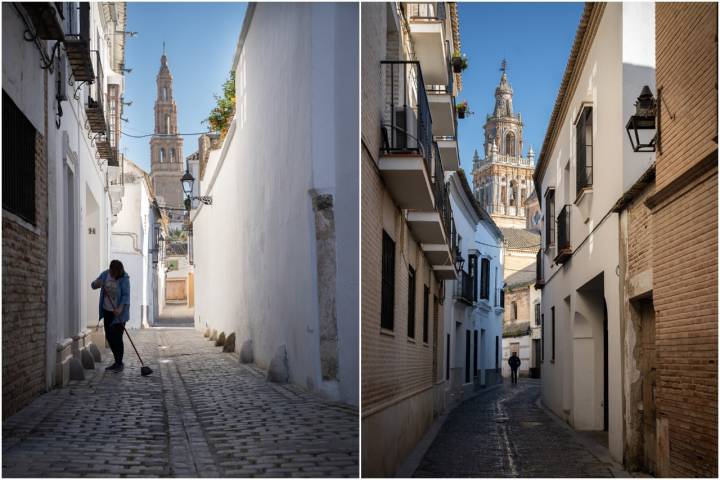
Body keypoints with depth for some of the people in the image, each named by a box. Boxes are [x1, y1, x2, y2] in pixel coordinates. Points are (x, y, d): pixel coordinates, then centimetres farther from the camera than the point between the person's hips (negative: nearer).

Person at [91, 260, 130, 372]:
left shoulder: (124, 278, -15)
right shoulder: (105, 274, -1)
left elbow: (126, 295, -20)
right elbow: (93, 285, 5)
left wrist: (120, 308, -33)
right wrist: (96, 284, -19)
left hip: (119, 312, -6)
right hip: (107, 311, 6)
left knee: (117, 337, -8)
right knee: (109, 336, 10)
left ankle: (119, 363, 3)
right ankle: (117, 362, 22)